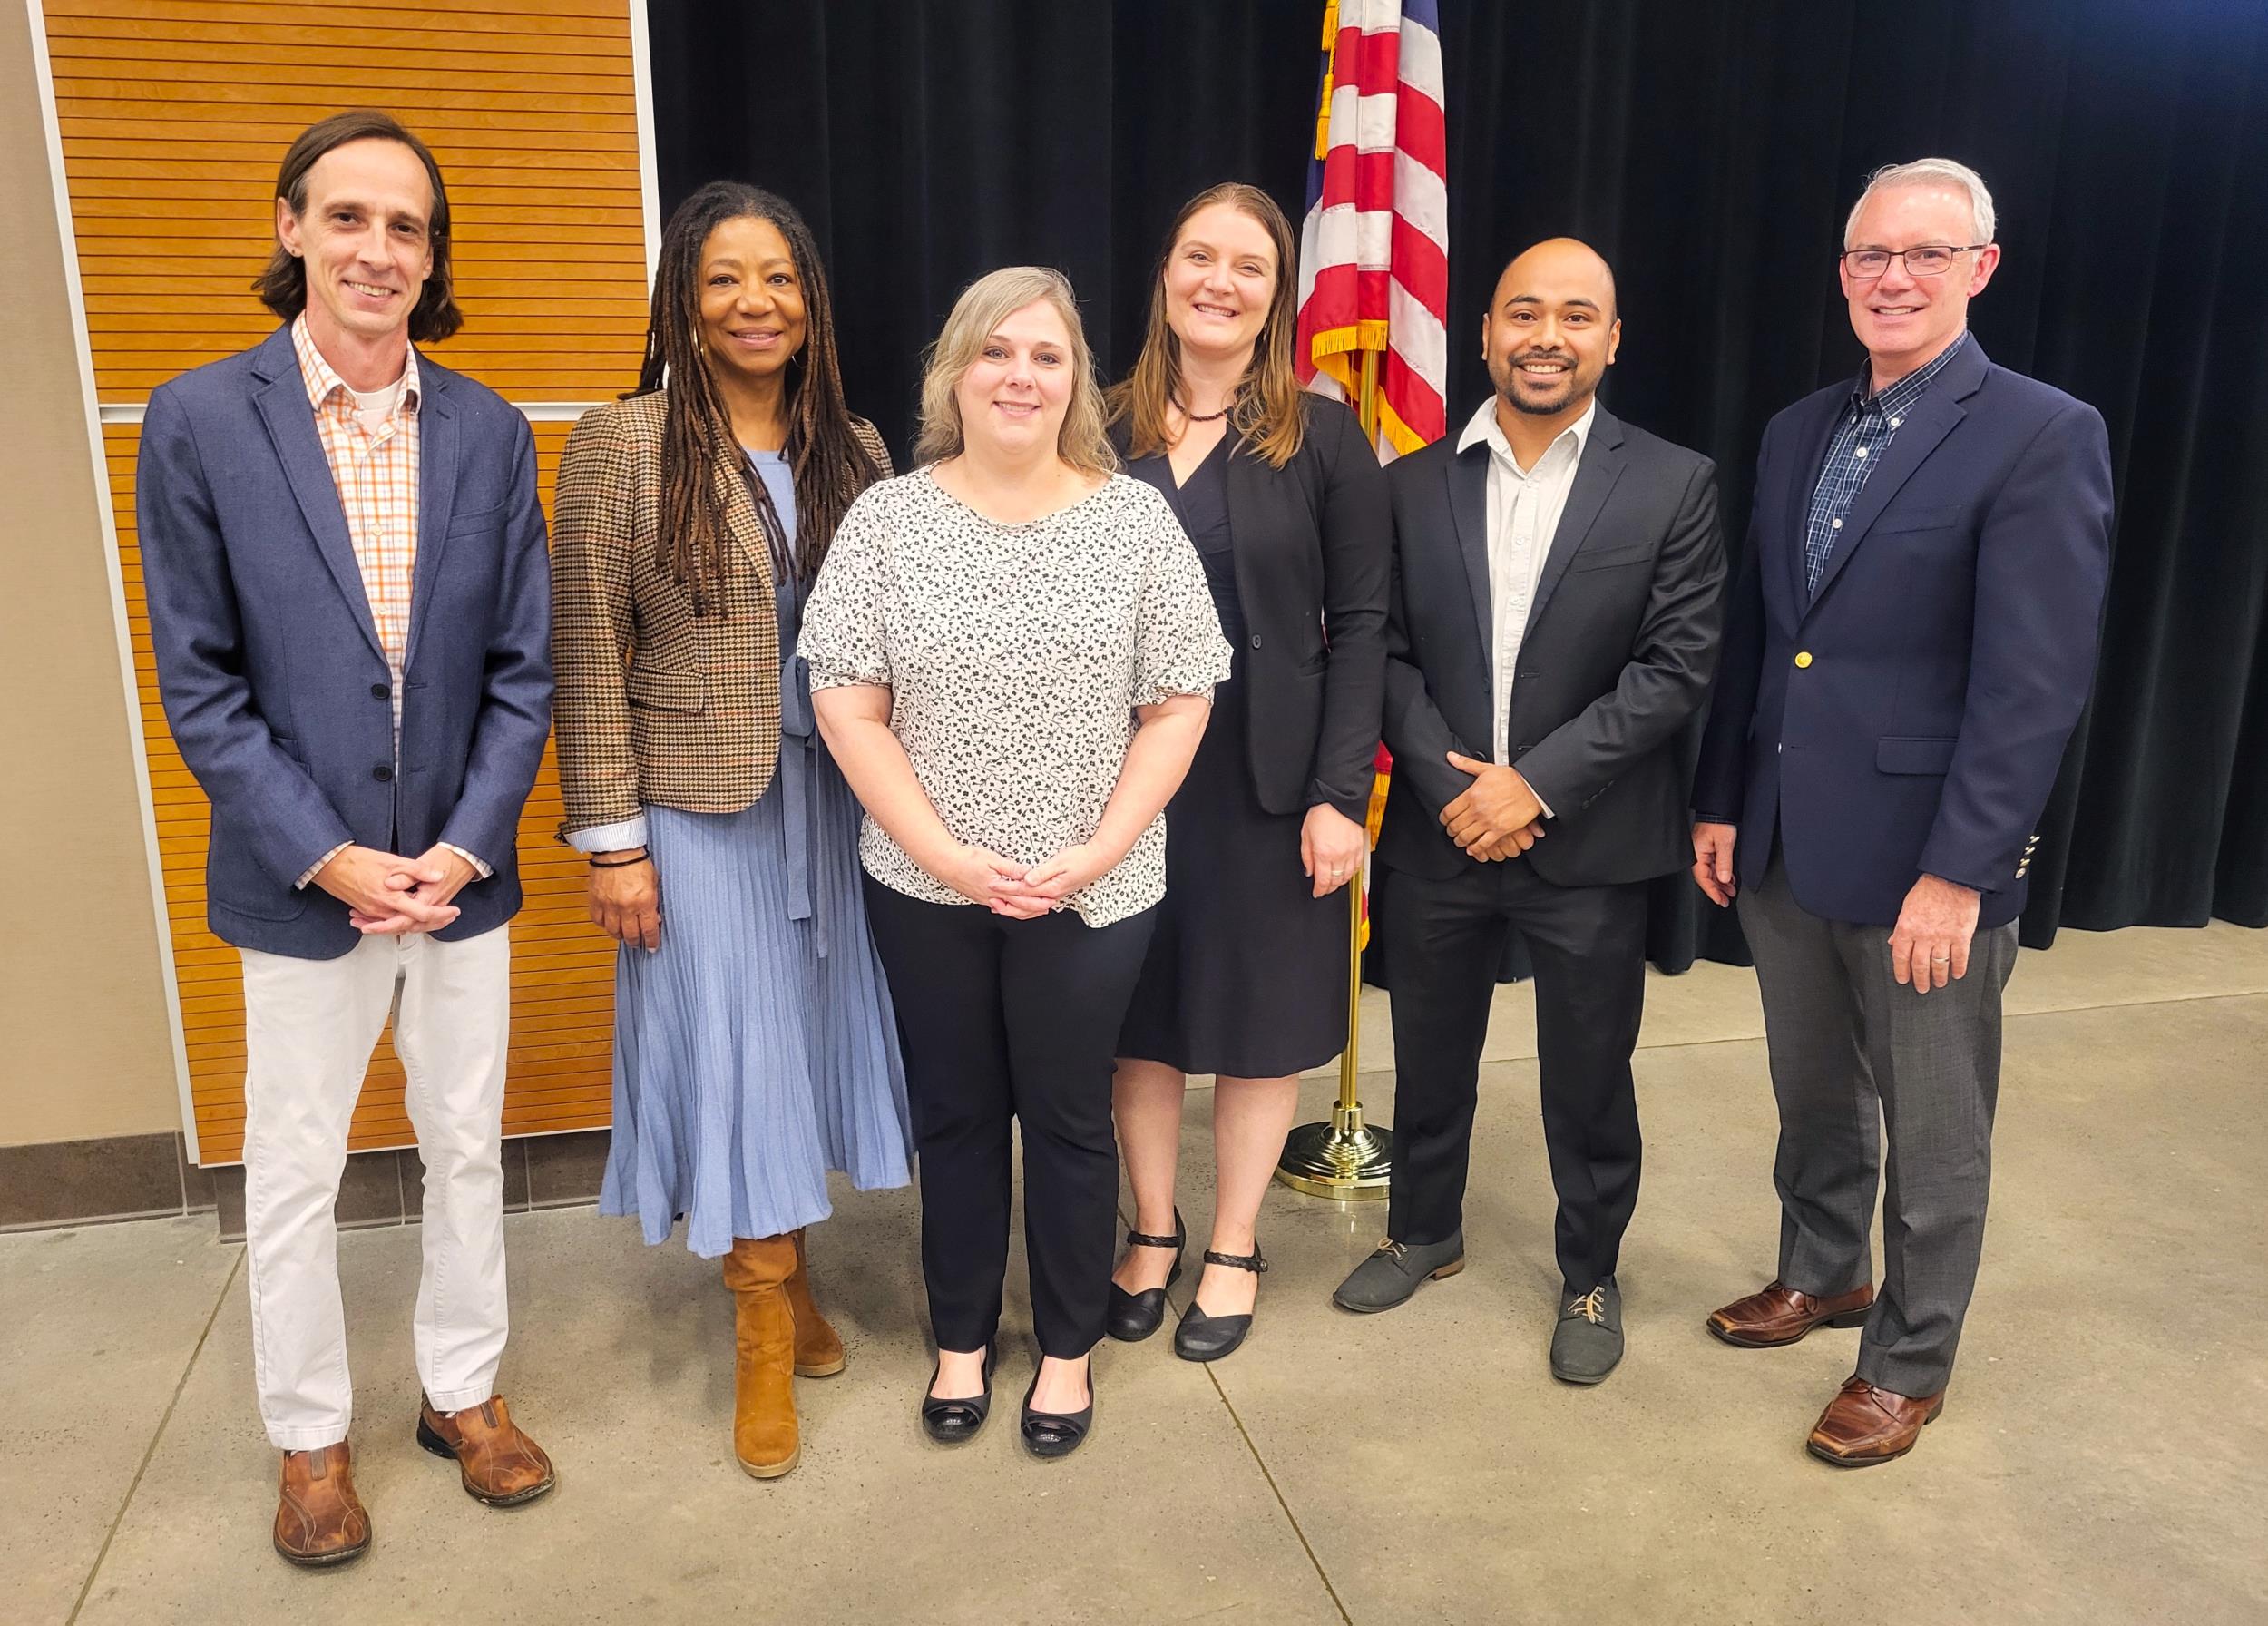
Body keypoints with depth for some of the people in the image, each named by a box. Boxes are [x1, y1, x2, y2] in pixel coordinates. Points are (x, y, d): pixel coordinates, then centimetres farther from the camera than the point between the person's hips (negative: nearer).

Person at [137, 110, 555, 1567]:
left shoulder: (489, 431, -1)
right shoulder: (200, 421, -7)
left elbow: (525, 666, -1)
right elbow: (200, 684, -7)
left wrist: (463, 847, -10)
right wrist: (328, 856, -13)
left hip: (461, 872, 2)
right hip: (301, 883, -2)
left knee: (468, 1147, 15)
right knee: (295, 1174, 12)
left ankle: (464, 1391, 36)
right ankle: (311, 1435, 34)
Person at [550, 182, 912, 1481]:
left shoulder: (853, 448, 5)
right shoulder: (621, 445, -6)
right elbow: (591, 656, -7)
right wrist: (612, 838, -10)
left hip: (833, 796, 4)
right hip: (697, 806, -4)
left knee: (813, 1029, 12)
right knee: (729, 1046, 4)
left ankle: (786, 1270, 33)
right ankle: (767, 1327, 20)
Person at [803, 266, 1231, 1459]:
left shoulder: (1135, 519, -3)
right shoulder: (886, 520, -3)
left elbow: (1179, 704, -3)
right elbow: (846, 705, -5)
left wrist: (1098, 852, -13)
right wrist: (949, 855, -13)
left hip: (1091, 891, -1)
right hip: (925, 886, 1)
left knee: (1068, 1117, 12)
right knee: (955, 1113, 15)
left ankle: (1068, 1349, 32)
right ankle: (961, 1339, 35)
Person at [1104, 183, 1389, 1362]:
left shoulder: (1321, 438, -3)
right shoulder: (1105, 432, 2)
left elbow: (1358, 626, -5)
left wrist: (1339, 795, -11)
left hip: (1265, 779, -2)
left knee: (1261, 1016, 10)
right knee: (1136, 1012, 13)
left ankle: (1234, 1248, 30)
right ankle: (1151, 1231, 34)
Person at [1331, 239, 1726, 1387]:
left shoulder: (1674, 485, -5)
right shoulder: (1413, 485, 2)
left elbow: (1676, 668, -10)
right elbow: (1388, 654, 0)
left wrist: (1536, 782, -17)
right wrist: (1448, 785, -13)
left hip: (1590, 845, -2)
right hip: (1438, 831, 3)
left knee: (1588, 1078, 12)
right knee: (1430, 1059, 19)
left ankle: (1590, 1274, 35)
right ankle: (1424, 1231, 43)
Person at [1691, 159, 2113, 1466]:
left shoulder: (2043, 436, -11)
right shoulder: (1798, 433, 9)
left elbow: (2034, 682, -16)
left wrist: (1959, 870, -20)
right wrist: (1721, 803, 9)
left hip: (1924, 860, -6)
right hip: (1784, 846, 6)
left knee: (1933, 1136, 10)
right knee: (1812, 1097, 22)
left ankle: (1909, 1359, 29)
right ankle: (1823, 1273, 44)